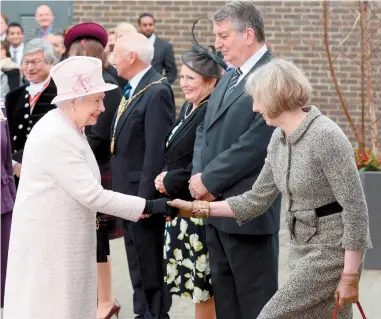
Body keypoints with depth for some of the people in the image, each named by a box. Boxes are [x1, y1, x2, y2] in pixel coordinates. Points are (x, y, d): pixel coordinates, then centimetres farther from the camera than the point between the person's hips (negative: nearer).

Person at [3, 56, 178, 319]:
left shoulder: (68, 129, 9)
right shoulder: (55, 136, -23)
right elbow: (91, 194, -25)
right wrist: (149, 206, -23)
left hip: (65, 239, 10)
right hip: (49, 241, -10)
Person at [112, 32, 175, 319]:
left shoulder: (157, 92, -18)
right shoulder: (132, 89, 11)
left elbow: (157, 150, -22)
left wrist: (145, 197, -22)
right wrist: (124, 194, 12)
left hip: (143, 191, -10)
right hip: (129, 191, 10)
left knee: (149, 267, 1)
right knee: (140, 265, 18)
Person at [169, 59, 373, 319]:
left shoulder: (325, 136, -19)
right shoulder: (279, 139, 7)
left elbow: (355, 207, -19)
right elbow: (257, 199, 13)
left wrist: (350, 276, -18)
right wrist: (199, 209, 8)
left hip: (332, 249, -8)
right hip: (303, 248, 8)